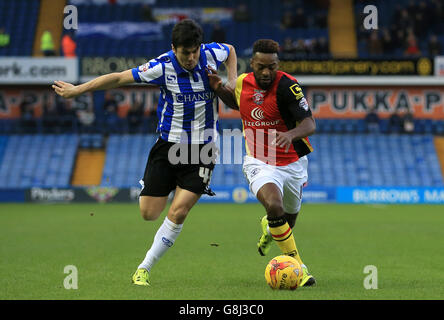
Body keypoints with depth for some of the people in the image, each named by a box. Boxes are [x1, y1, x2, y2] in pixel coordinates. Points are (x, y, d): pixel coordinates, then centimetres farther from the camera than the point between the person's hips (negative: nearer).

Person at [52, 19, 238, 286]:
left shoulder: (211, 54, -9)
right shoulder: (163, 67, -16)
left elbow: (230, 50, 17)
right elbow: (120, 78, -9)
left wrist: (232, 80, 0)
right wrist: (77, 90, -4)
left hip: (202, 149, 0)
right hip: (168, 144, 0)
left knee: (178, 213, -13)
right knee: (149, 213, -1)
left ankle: (145, 269, 2)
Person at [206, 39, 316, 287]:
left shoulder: (287, 85, -18)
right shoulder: (243, 82, -4)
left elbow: (310, 124, -24)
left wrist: (291, 134, -44)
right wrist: (219, 88, 3)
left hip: (293, 163, 0)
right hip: (259, 163, 0)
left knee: (289, 220, 19)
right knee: (274, 206, -29)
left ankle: (269, 227, 59)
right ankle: (298, 267, -16)